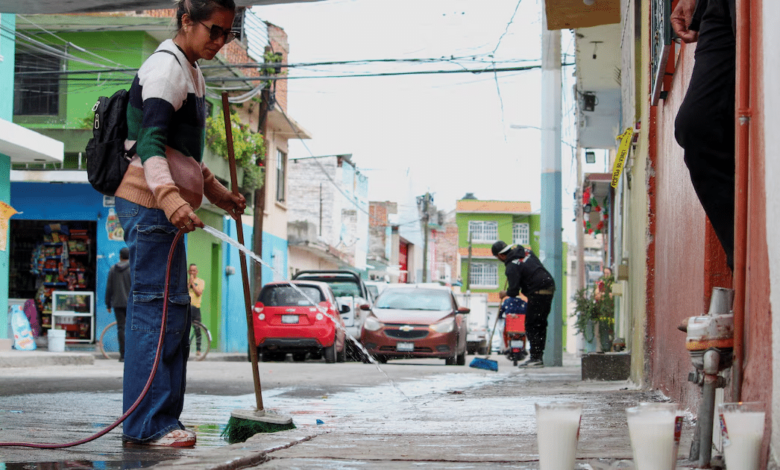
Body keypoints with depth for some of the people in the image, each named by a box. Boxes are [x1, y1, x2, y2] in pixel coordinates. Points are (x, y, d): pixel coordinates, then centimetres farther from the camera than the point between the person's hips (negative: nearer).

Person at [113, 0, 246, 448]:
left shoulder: (191, 71, 21)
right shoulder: (167, 67, -12)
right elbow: (150, 142, -25)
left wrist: (219, 193, 36)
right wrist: (169, 196, -39)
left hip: (165, 205, 11)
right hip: (149, 204, -11)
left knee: (175, 310, 10)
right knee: (156, 306, -12)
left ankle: (161, 420, 14)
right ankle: (149, 423, -12)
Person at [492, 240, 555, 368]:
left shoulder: (512, 266, -13)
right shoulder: (525, 251, 12)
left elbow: (514, 291, -14)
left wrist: (504, 294, 9)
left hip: (537, 294, -9)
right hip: (549, 287, 9)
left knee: (531, 325, -3)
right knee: (541, 324, 12)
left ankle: (535, 358, -6)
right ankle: (539, 357, 14)